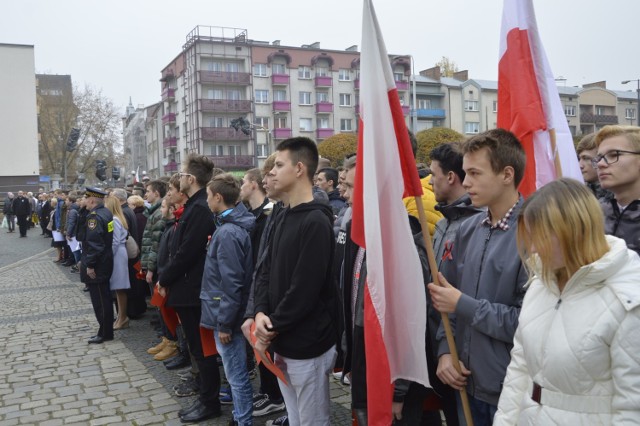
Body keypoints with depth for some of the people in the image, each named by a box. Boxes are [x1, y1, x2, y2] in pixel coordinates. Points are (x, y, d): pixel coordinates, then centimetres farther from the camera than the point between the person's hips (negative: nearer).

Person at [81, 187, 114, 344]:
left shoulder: (94, 216, -21)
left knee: (100, 299, 0)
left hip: (96, 266, -10)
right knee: (104, 297, 17)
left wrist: (89, 265, -19)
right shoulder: (106, 212, 8)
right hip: (105, 261, 10)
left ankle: (105, 333, 8)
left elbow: (93, 243, -25)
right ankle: (106, 329, 28)